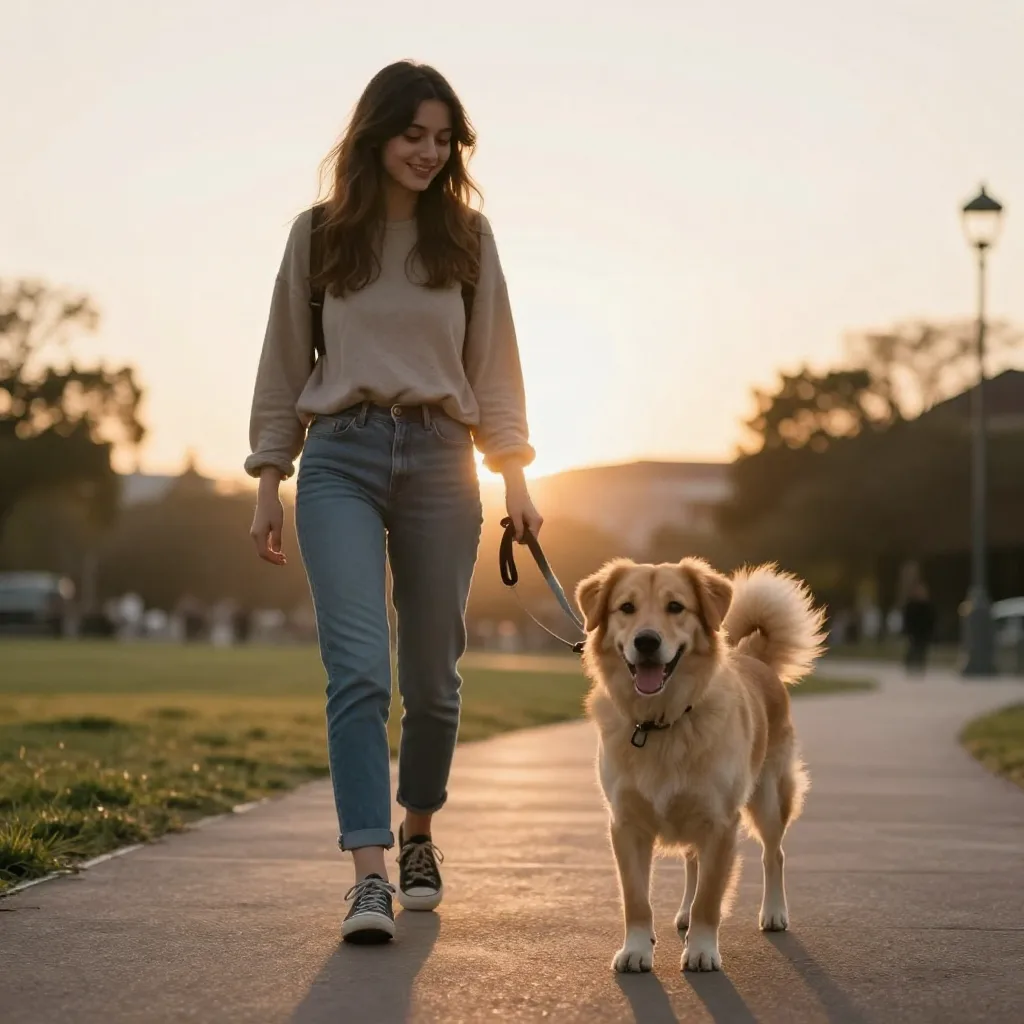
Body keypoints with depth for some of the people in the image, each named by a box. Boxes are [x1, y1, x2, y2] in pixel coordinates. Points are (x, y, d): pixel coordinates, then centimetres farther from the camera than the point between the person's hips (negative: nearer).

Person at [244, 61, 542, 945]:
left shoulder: (467, 237, 9)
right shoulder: (318, 234, 7)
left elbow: (494, 365, 10)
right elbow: (284, 364, 10)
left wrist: (515, 477, 3)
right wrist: (268, 486, 7)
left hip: (439, 458, 2)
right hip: (341, 457, -1)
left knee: (432, 674, 7)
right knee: (359, 667, -14)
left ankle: (418, 835, 29)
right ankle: (370, 874, -16)